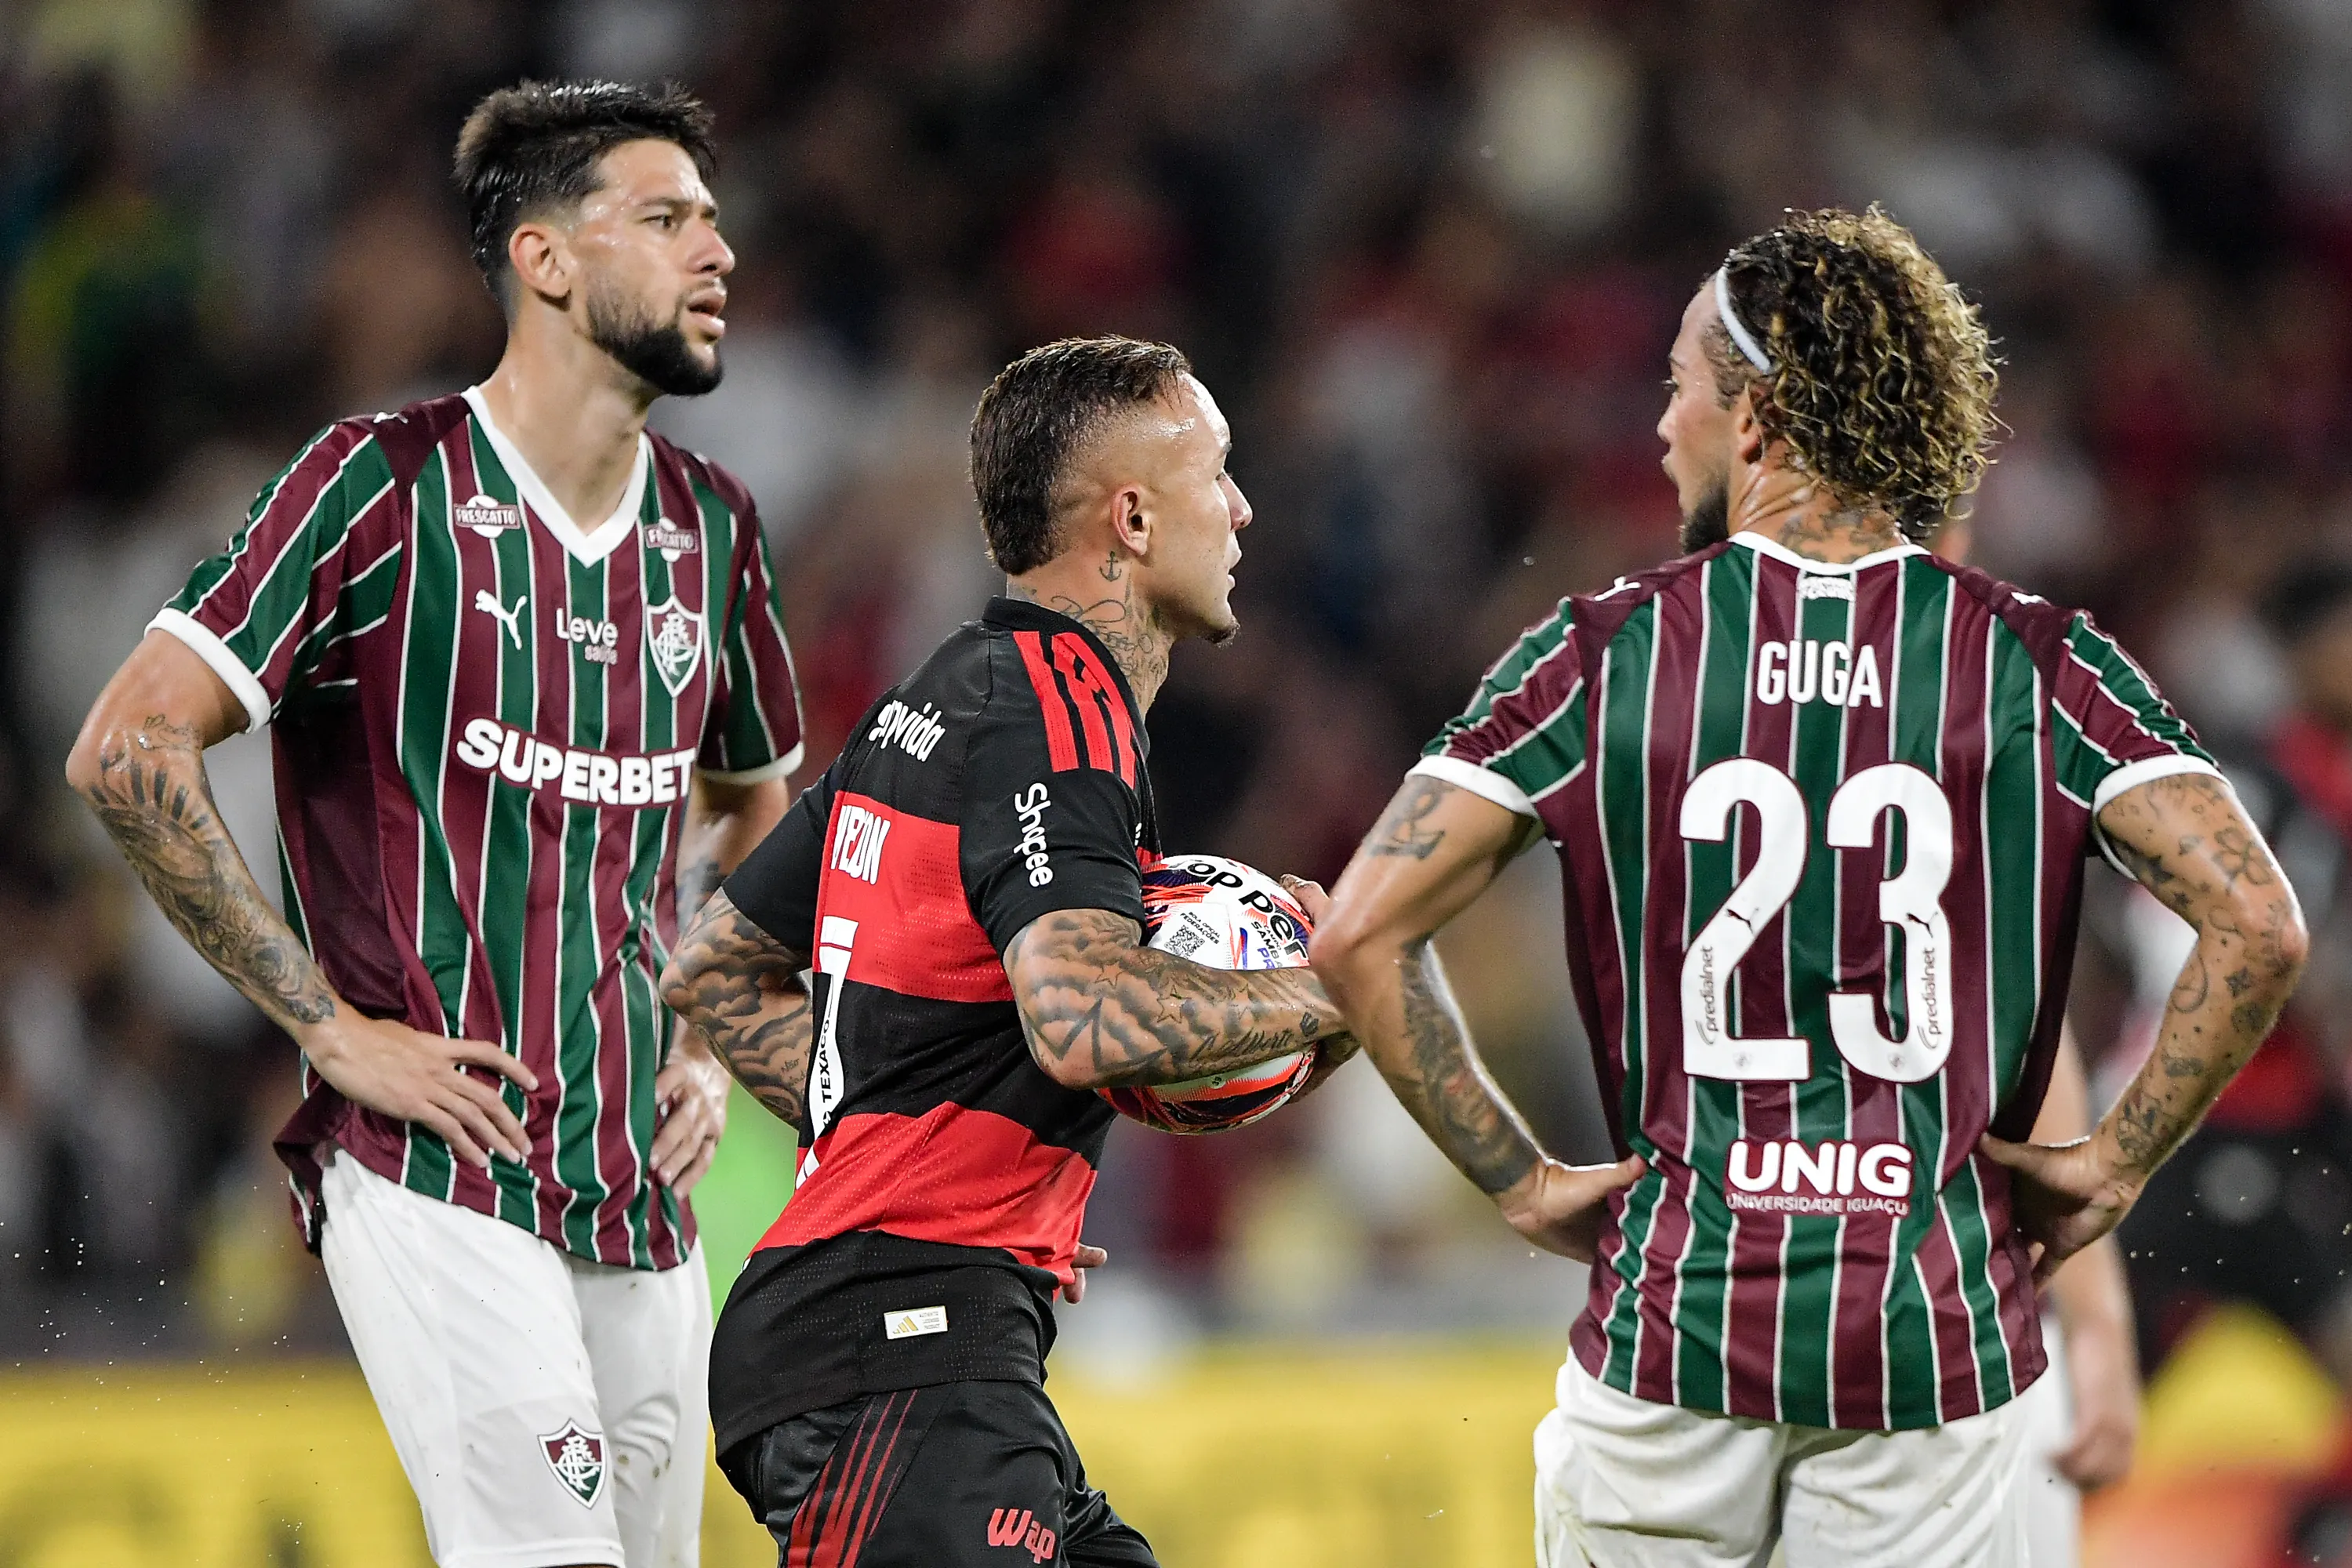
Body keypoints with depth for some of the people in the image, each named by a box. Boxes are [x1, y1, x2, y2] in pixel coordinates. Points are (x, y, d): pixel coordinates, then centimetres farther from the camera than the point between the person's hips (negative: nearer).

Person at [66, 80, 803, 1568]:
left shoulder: (711, 526, 13)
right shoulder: (388, 484, -6)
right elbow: (129, 751, -11)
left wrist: (711, 1038, 16)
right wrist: (334, 1029, -11)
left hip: (644, 1196, 7)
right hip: (437, 1178, -7)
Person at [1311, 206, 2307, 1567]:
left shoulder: (1602, 657, 0)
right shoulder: (2038, 664, 0)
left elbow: (1362, 936, -5)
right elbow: (2259, 928, -11)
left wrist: (1522, 1182, 2)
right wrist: (2115, 1162, 0)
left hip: (1673, 1319, 0)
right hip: (1933, 1337, 0)